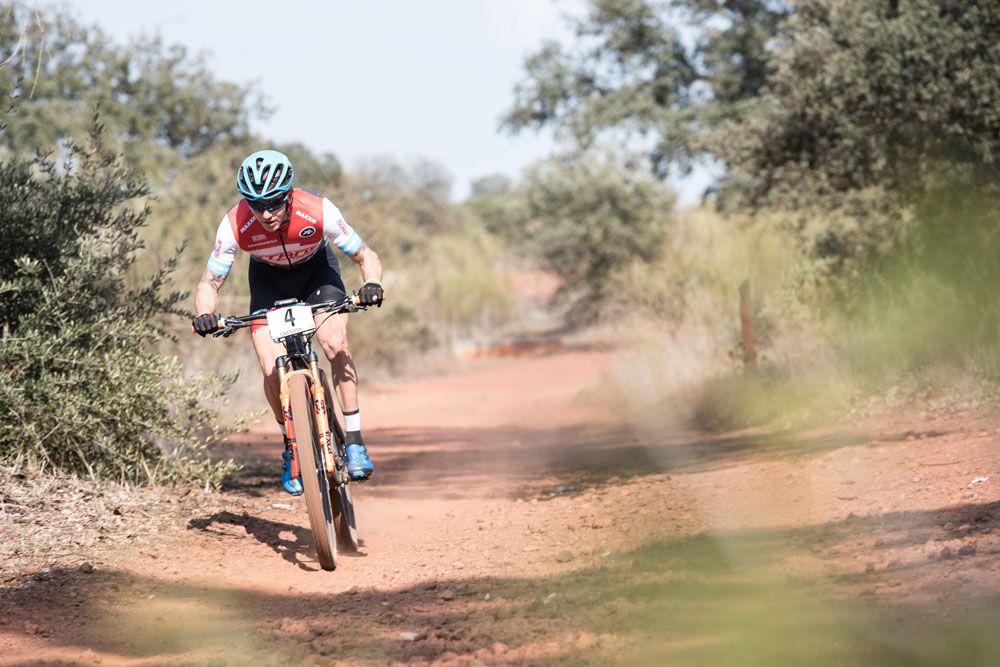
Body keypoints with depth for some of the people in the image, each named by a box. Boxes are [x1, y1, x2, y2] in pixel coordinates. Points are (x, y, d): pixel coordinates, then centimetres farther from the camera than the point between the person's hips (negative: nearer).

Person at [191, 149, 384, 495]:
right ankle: (291, 447, 7)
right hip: (269, 278, 1)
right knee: (272, 369, -15)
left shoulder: (318, 211, -35)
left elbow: (366, 257, -23)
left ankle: (354, 441, -13)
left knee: (336, 344, -24)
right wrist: (205, 314, -42)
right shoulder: (235, 225, -33)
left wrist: (371, 285, -45)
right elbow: (209, 283, -21)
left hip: (316, 268, -1)